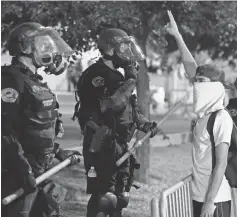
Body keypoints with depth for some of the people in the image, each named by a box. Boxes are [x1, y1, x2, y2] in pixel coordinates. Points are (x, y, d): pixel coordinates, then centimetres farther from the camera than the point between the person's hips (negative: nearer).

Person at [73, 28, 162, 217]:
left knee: (120, 197, 15)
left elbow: (129, 108, 25)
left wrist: (145, 124, 8)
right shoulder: (95, 75, -15)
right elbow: (112, 104, -30)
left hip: (120, 146, 10)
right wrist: (130, 81, -20)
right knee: (104, 198, -12)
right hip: (102, 148, -10)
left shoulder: (118, 76, 15)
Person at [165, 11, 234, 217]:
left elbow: (221, 164, -17)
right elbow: (191, 67, 10)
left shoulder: (222, 119, -14)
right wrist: (177, 36, 10)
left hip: (215, 200, -8)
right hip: (199, 196, 8)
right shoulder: (204, 112, 6)